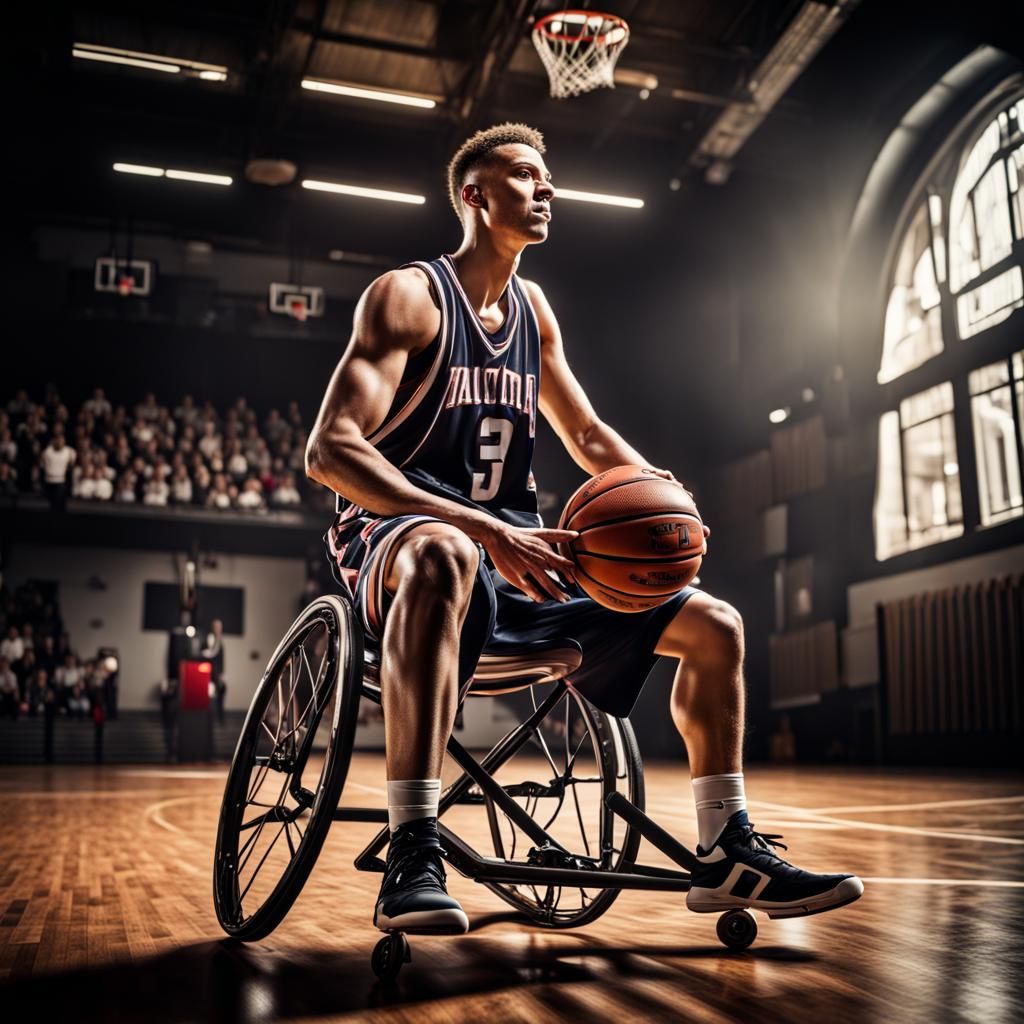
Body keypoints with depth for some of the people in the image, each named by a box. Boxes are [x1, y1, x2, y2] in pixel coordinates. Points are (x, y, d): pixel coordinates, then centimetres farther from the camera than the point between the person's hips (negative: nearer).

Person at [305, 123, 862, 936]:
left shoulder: (533, 310, 15)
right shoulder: (408, 295, -7)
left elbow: (588, 437, 24)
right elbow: (330, 449, -20)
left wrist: (663, 490, -1)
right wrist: (484, 529, -31)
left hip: (516, 562, 7)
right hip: (402, 543, -7)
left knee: (715, 625, 3)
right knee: (445, 555, -45)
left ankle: (728, 854, 15)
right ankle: (413, 859, -42)